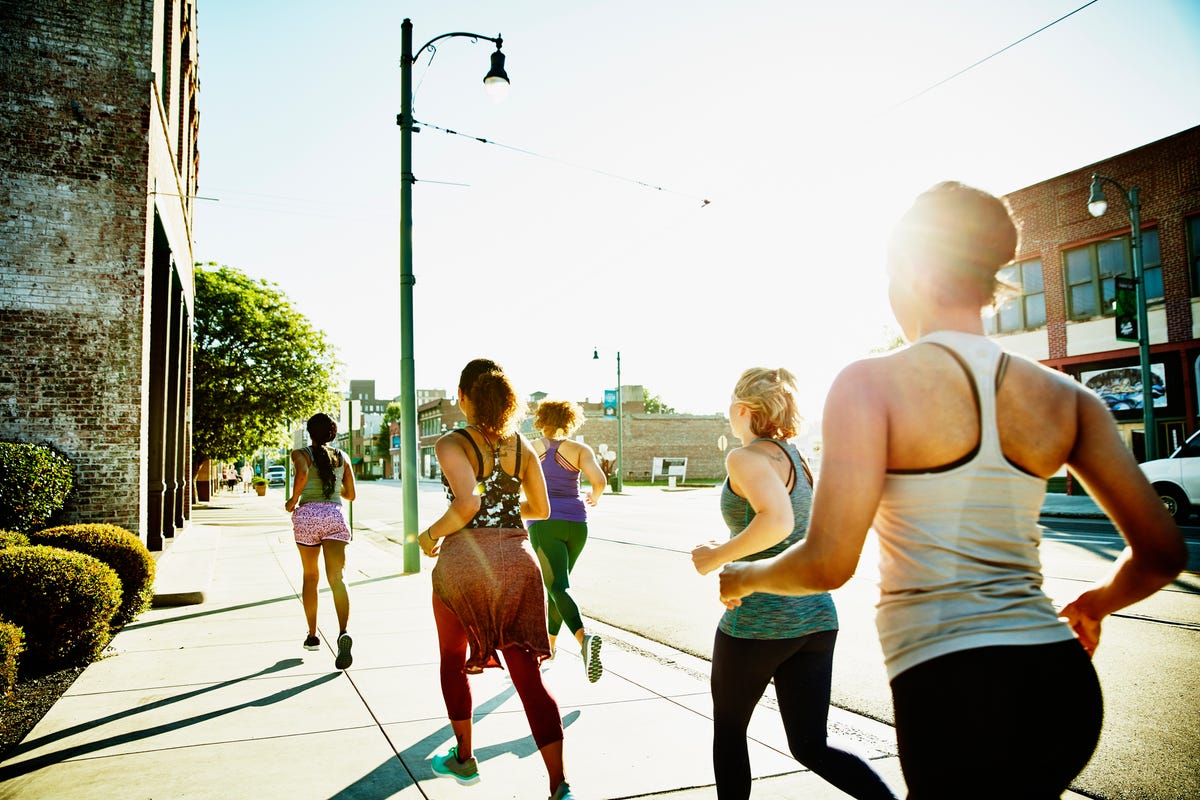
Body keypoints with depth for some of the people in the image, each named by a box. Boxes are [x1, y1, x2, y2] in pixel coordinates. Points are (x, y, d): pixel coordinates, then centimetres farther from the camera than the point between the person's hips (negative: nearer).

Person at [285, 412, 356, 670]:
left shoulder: (301, 453, 6)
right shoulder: (342, 457, 15)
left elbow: (303, 472, -18)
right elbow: (350, 495, 17)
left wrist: (293, 500, -4)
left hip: (307, 514, -1)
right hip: (335, 515, 1)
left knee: (310, 576, 17)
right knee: (336, 577, -8)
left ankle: (312, 635, 26)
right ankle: (343, 632, -30)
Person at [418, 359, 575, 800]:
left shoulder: (452, 444, -8)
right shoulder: (521, 444, 6)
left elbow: (468, 502, -23)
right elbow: (540, 508, 8)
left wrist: (432, 534, -7)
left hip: (464, 560, -3)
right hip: (518, 559, 3)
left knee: (453, 661, 22)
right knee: (528, 673, 4)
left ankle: (464, 758, 35)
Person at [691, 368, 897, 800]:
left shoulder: (747, 457, -12)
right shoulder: (796, 456, 13)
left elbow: (777, 521, -29)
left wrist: (717, 556, -17)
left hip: (759, 618, -7)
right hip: (816, 615, 8)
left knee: (728, 729, 16)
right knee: (811, 746, 13)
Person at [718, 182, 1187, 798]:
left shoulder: (872, 383, -12)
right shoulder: (1065, 398, 4)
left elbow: (828, 562, -17)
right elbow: (1162, 551, 6)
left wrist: (743, 577, 3)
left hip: (955, 697, -6)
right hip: (1064, 686, 6)